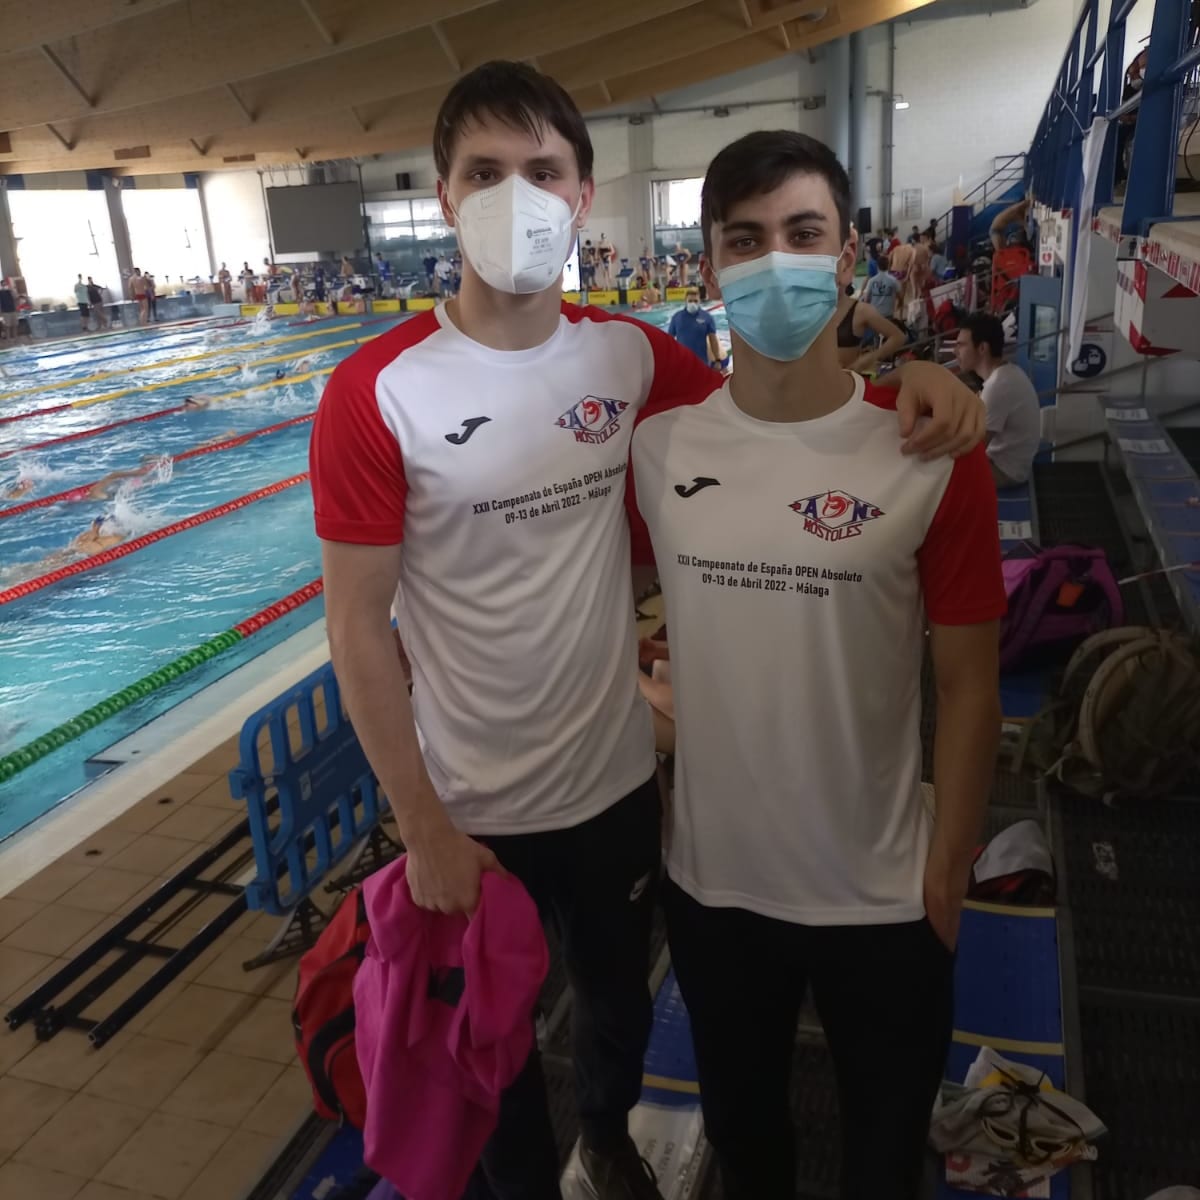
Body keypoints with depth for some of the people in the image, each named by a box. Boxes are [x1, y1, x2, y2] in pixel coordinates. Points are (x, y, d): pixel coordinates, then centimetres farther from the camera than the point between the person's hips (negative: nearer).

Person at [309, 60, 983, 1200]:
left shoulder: (629, 355, -7)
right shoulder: (376, 395, -19)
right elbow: (357, 624, -15)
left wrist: (906, 375, -13)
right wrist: (422, 829, -12)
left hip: (620, 780, 4)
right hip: (476, 813, -3)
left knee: (618, 1002, 29)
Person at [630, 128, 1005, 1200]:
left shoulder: (933, 457, -15)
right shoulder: (657, 445, -8)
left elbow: (967, 684, -9)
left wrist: (949, 873, -5)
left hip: (883, 899, -2)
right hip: (710, 880, 2)